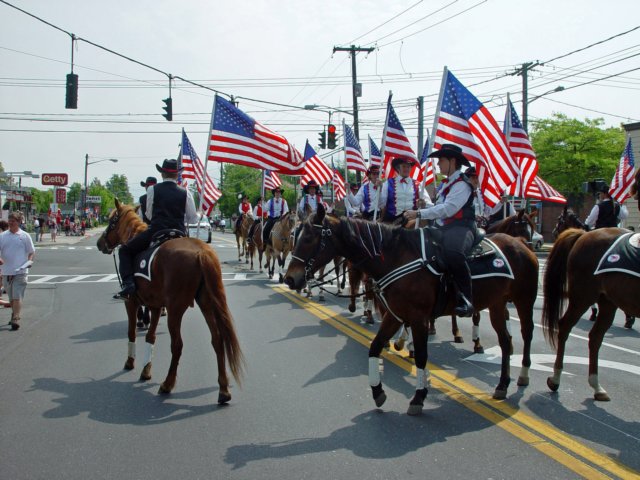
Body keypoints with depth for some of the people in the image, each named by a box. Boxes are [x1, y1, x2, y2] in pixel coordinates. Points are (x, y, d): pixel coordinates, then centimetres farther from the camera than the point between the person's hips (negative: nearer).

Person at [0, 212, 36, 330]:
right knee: (11, 297, 15)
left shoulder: (25, 236, 1)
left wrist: (29, 261, -12)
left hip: (20, 272, -4)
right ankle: (14, 315, 30)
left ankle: (16, 319, -13)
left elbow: (31, 252, 6)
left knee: (17, 297, -11)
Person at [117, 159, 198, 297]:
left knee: (125, 250, 13)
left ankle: (128, 283, -8)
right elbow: (193, 219, 7)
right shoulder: (185, 193, 4)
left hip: (155, 232, -2)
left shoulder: (152, 190, 1)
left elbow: (149, 215, 9)